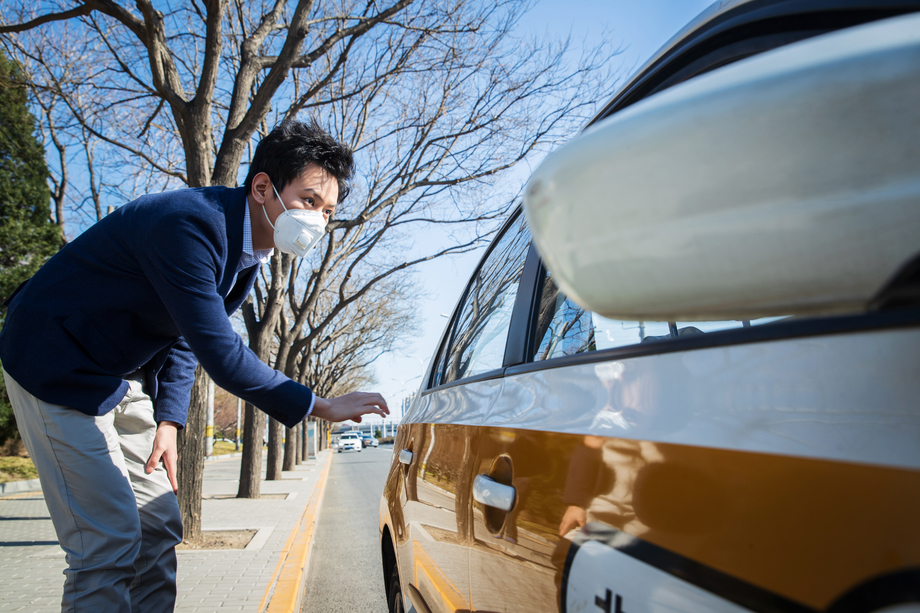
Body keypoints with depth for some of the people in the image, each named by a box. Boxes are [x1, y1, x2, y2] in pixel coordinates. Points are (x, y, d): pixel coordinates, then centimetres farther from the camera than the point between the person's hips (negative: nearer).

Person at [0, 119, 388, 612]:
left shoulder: (249, 247, 0)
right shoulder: (190, 223, -30)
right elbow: (221, 354, -33)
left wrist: (168, 420, -4)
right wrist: (324, 407, -27)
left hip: (122, 378, 9)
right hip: (58, 366, -8)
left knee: (159, 526, 7)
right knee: (109, 542, -11)